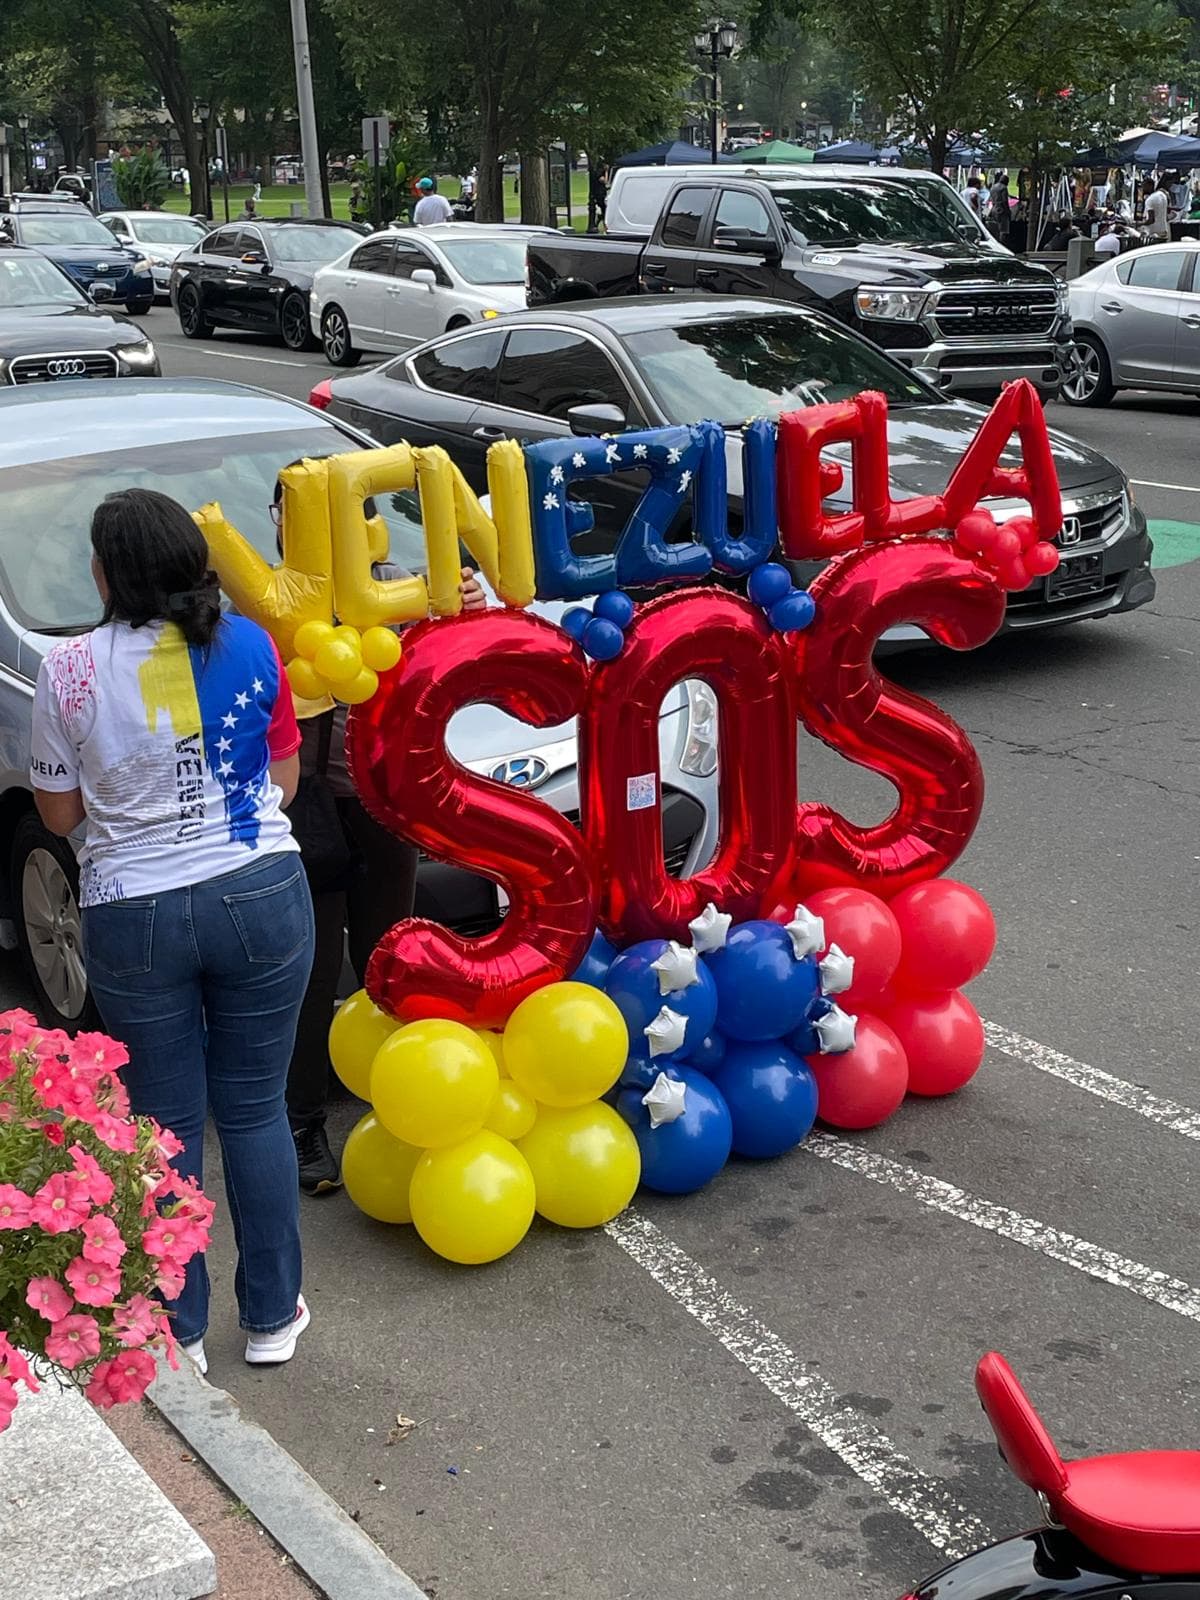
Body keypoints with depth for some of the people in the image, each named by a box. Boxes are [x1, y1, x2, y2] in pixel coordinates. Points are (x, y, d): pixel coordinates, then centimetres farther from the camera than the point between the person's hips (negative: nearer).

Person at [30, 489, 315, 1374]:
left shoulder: (70, 671, -10)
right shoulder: (250, 647, -4)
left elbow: (59, 812, 1)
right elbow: (284, 778, 7)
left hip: (134, 915, -1)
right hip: (262, 898, 2)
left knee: (167, 1126, 12)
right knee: (256, 1110, 15)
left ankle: (178, 1334, 24)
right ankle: (272, 1317, 26)